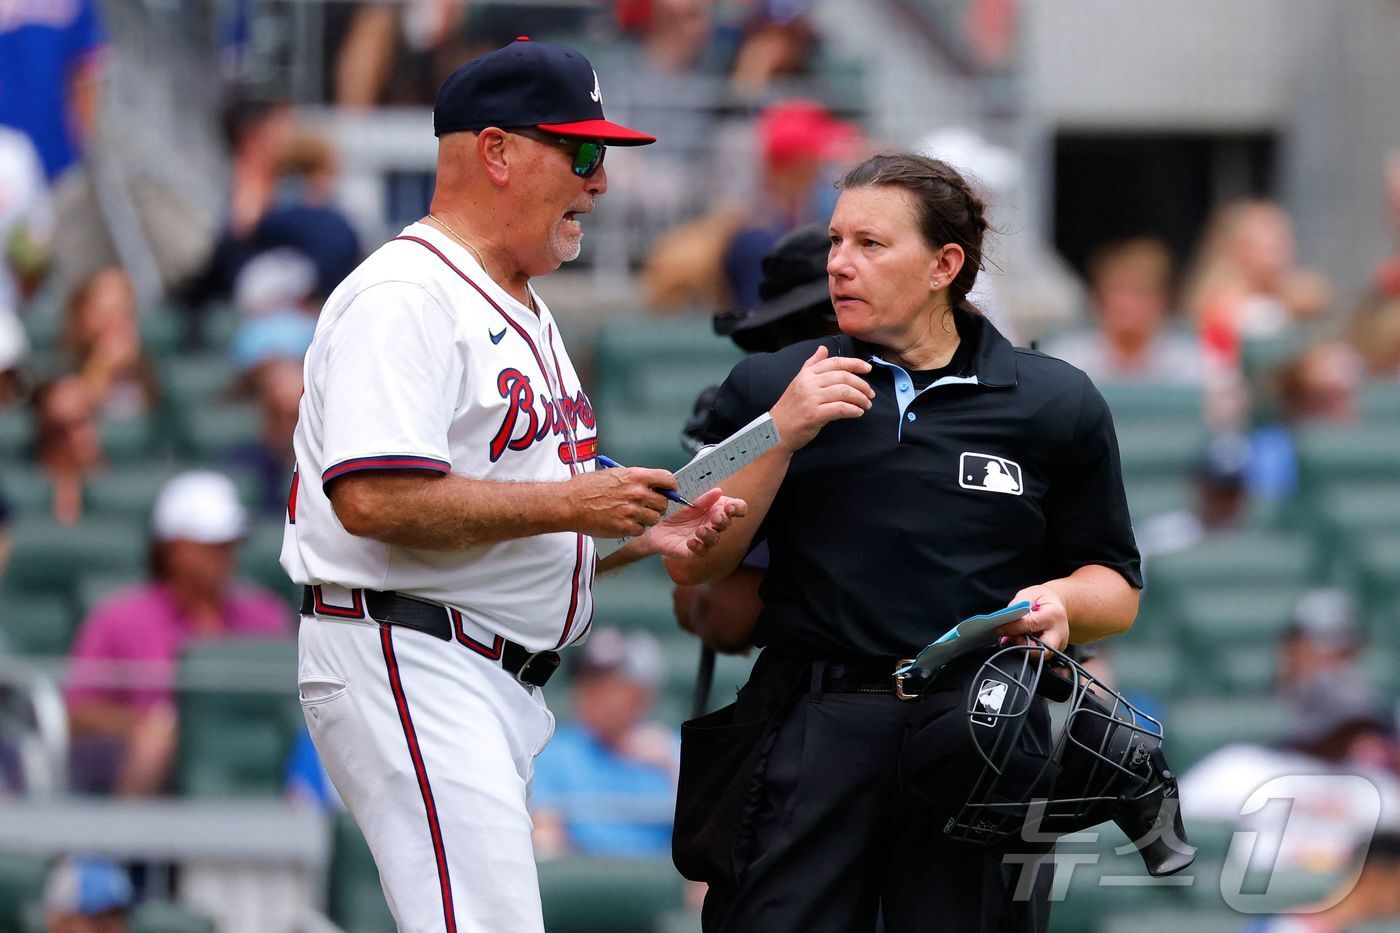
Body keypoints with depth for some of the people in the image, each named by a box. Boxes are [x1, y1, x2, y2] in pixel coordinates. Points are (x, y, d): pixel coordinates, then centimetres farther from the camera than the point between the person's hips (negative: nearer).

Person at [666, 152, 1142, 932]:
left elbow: (1116, 590, 13)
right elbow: (691, 566, 5)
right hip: (807, 742, 0)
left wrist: (1061, 602, -10)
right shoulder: (771, 389, 11)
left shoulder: (1054, 406, 8)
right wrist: (781, 434, -4)